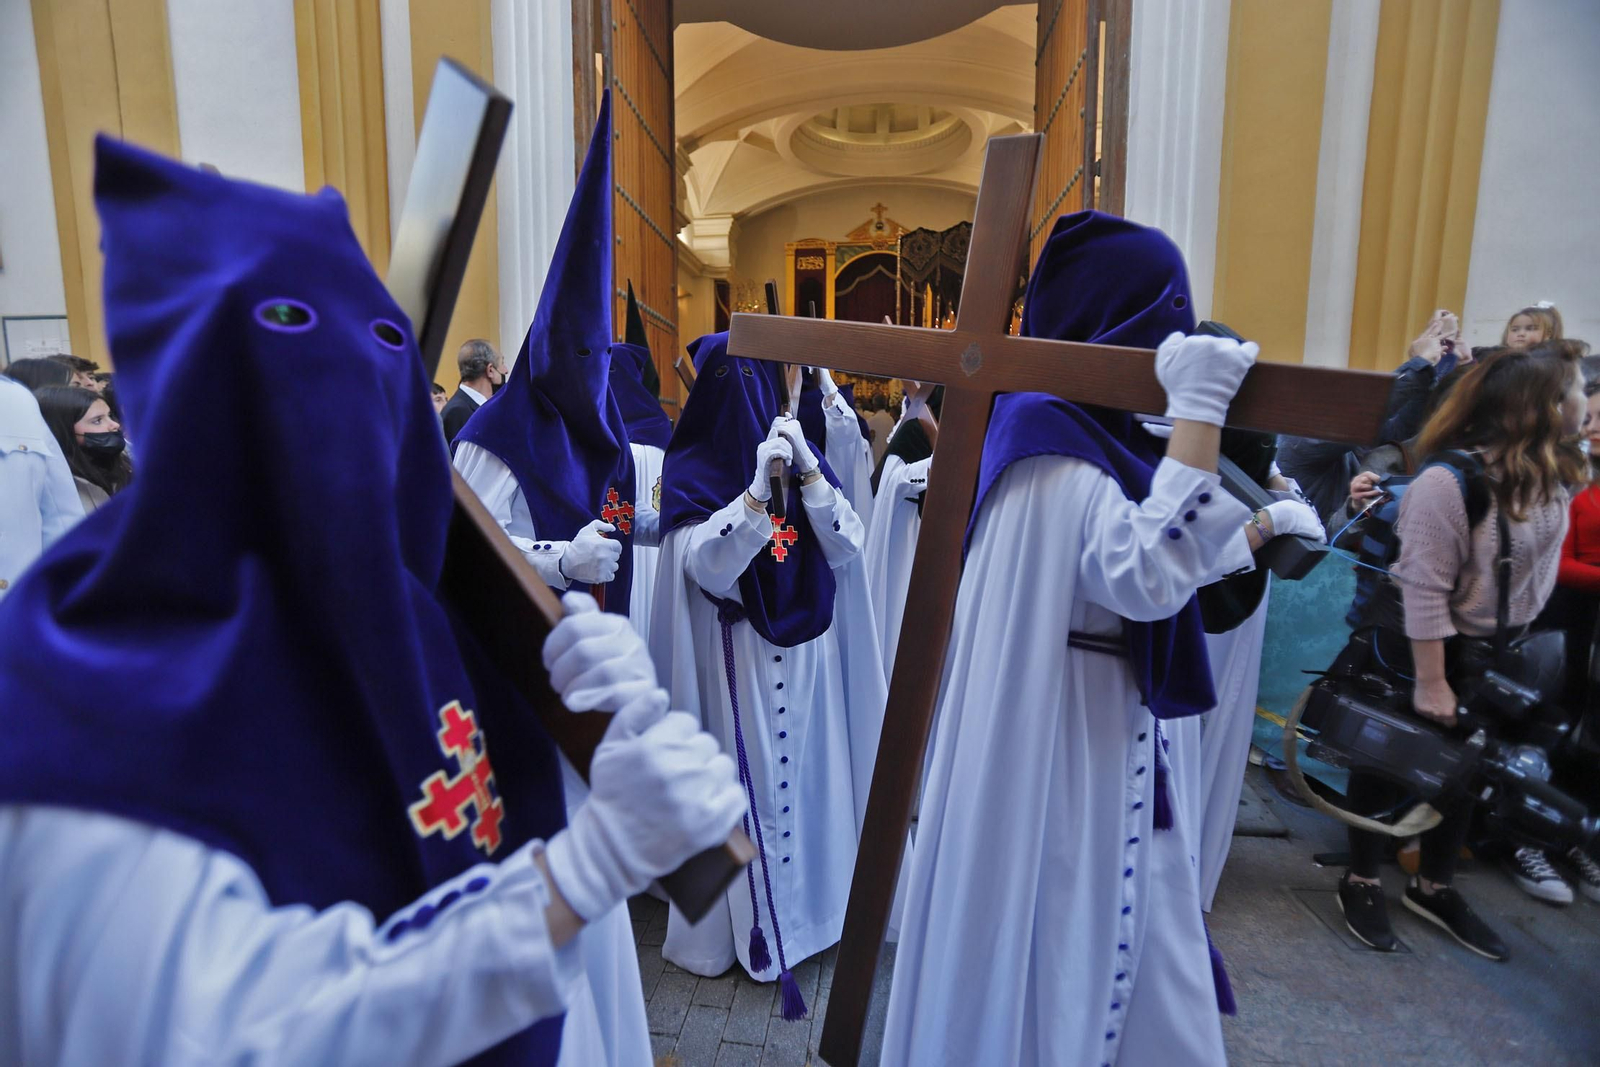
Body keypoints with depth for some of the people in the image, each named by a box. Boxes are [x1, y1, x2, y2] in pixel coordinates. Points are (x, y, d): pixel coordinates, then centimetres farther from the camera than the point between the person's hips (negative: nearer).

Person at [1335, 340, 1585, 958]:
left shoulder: (1552, 472, -4)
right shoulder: (1450, 479, -28)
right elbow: (1425, 590, -26)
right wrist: (1431, 681, -23)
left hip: (1494, 650, 8)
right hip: (1417, 643, -8)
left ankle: (1433, 888, 36)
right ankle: (1362, 883, 26)